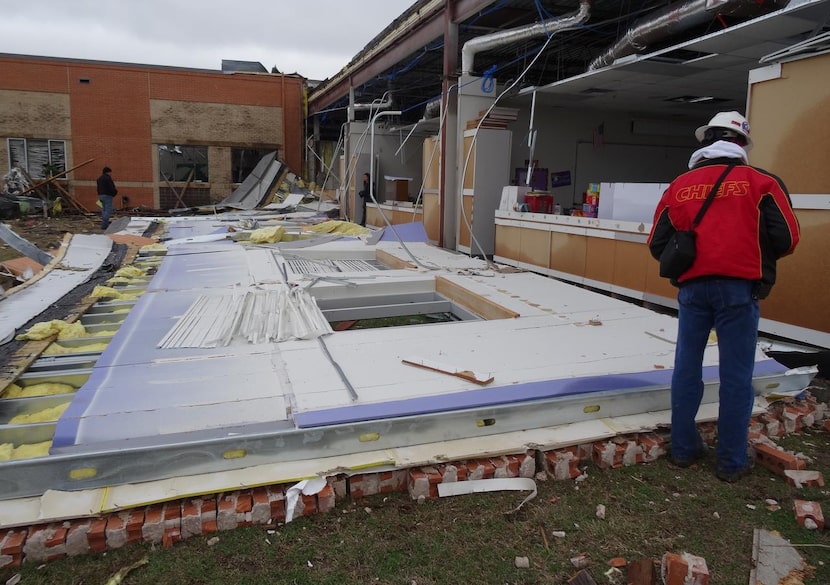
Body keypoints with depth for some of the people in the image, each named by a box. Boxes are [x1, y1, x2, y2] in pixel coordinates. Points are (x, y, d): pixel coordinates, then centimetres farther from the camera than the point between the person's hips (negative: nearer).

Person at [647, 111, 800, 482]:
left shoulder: (679, 186, 8)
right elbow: (786, 239, -5)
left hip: (692, 287, 3)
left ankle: (683, 449, 24)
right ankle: (732, 462, 16)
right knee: (736, 376, 6)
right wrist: (759, 255, 16)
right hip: (738, 287, -2)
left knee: (687, 367, 13)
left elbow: (657, 244, 6)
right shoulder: (761, 182, 0)